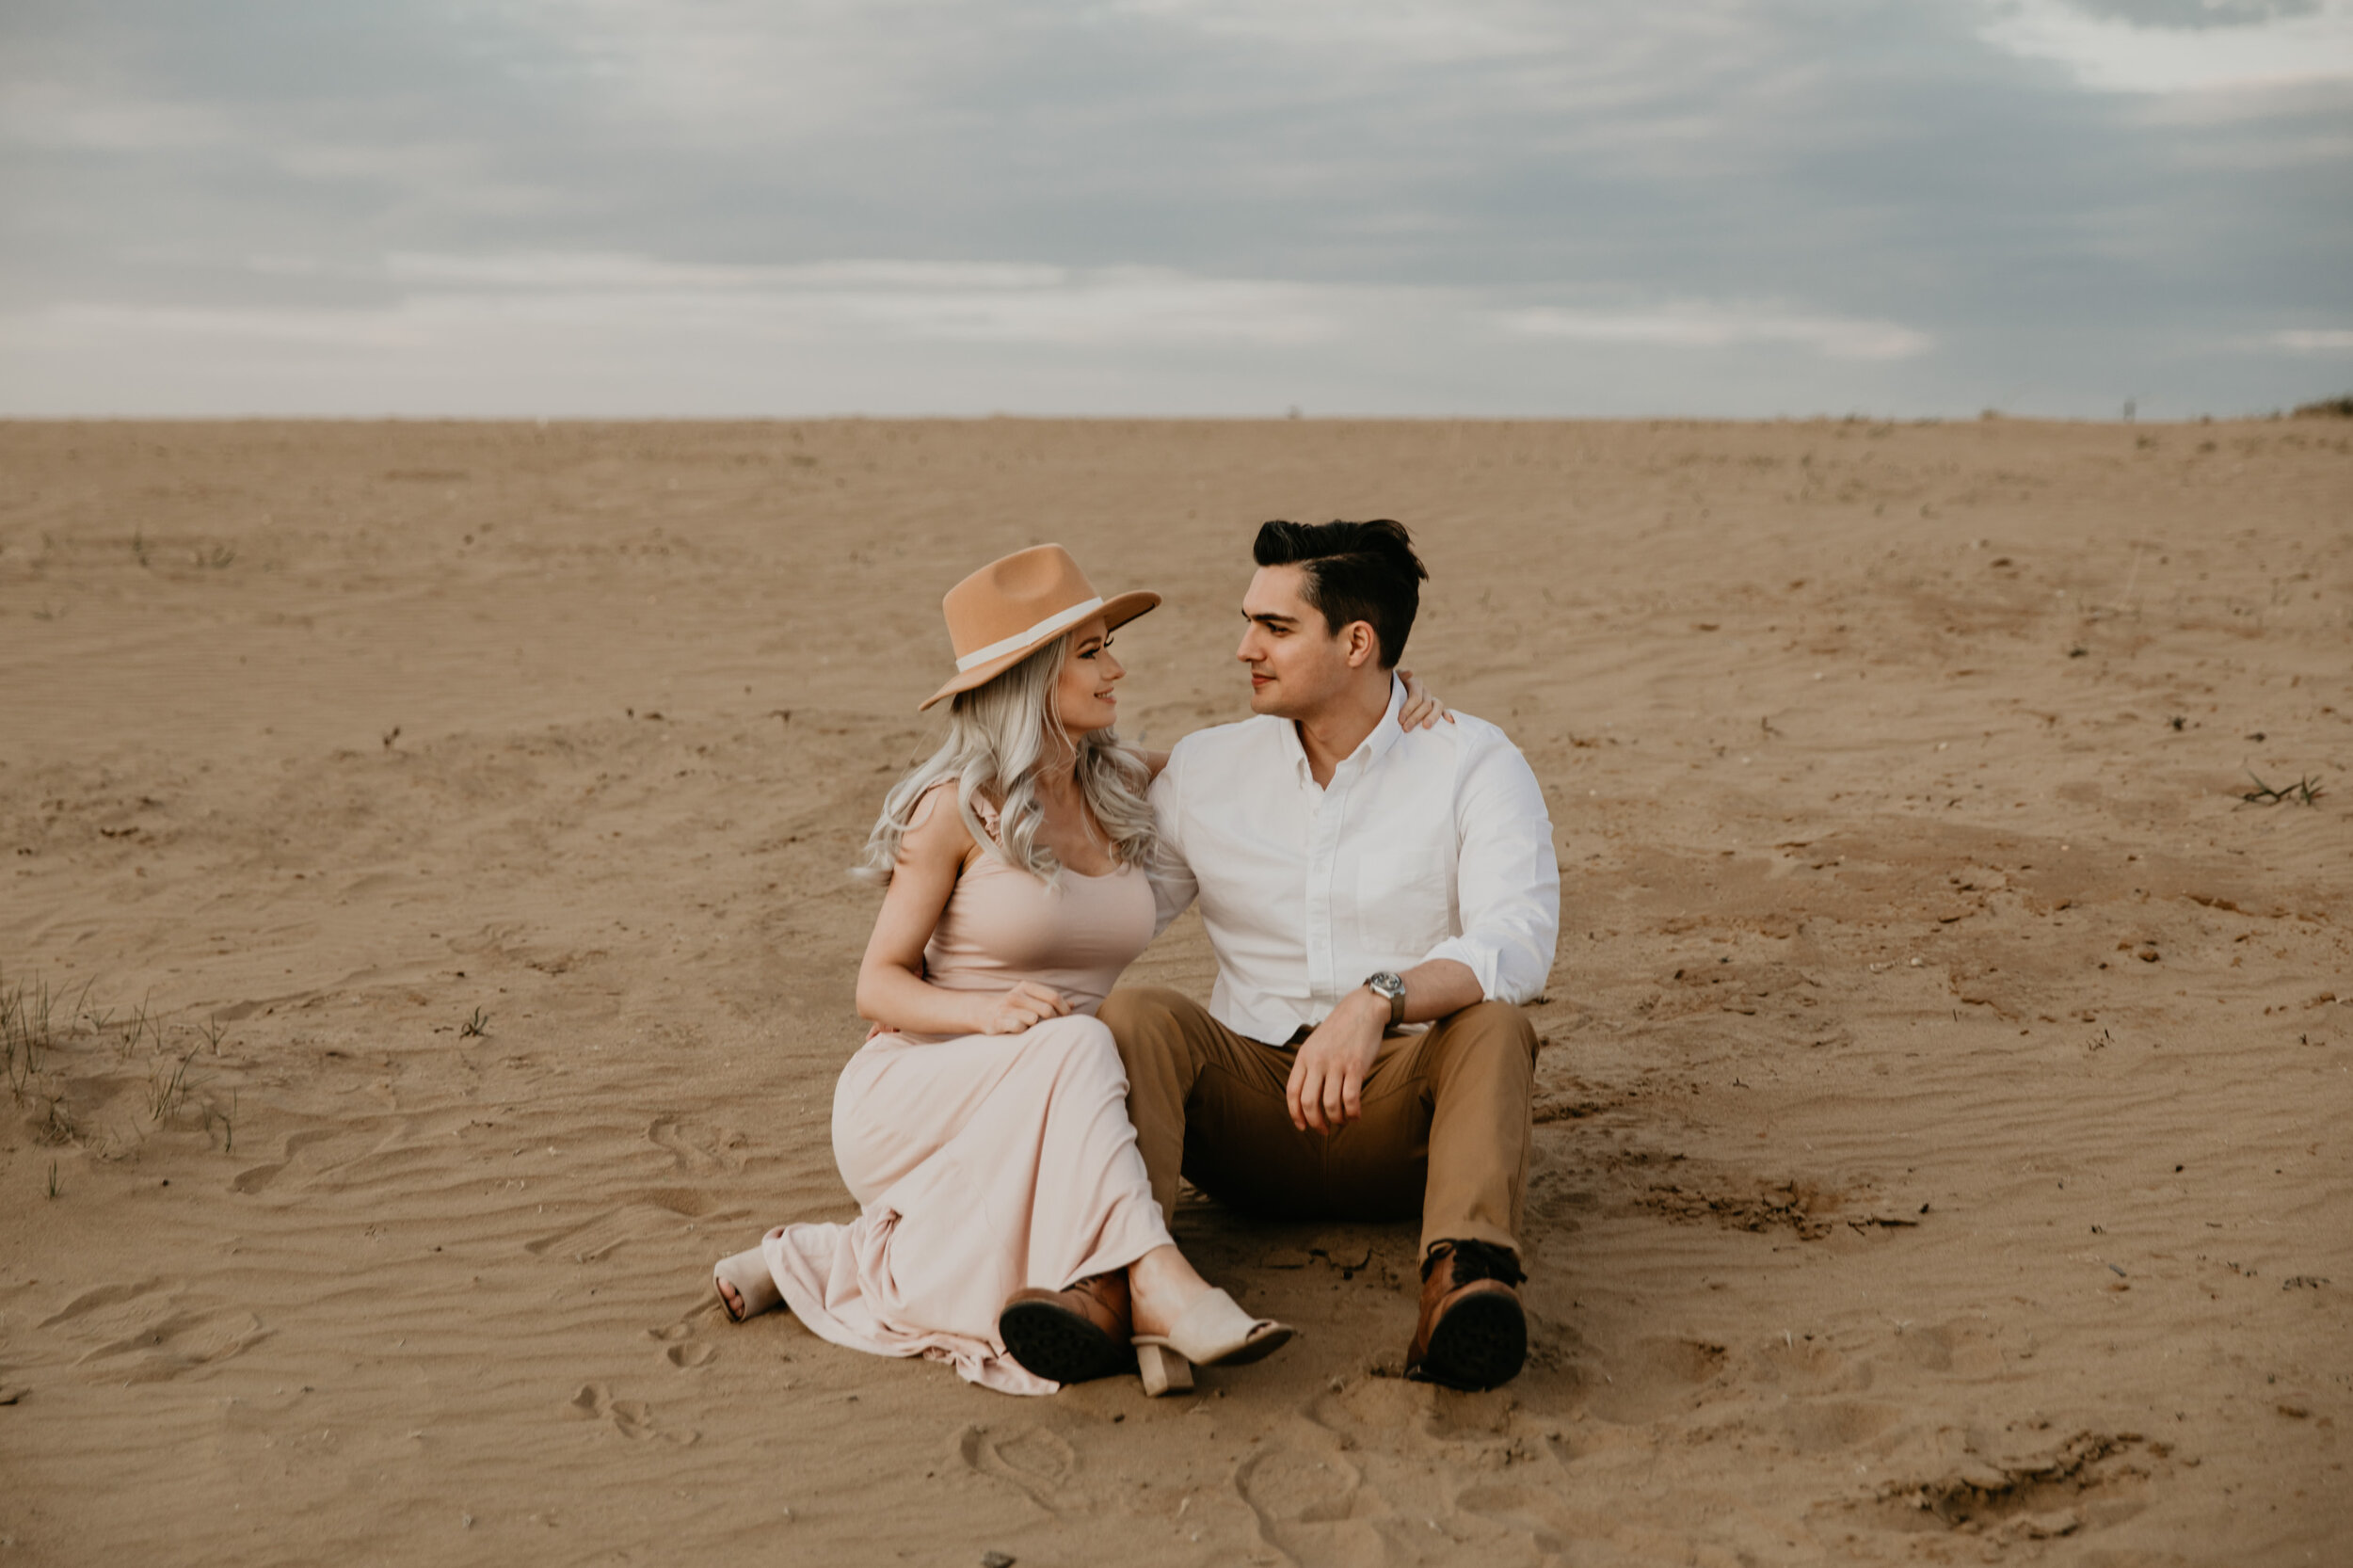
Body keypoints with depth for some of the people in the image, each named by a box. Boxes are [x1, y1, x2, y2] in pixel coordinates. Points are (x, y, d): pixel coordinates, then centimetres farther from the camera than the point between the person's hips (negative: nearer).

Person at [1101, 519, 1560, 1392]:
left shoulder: (1474, 763, 0)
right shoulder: (1203, 770, 11)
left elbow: (1515, 944, -16)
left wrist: (1378, 1001, -34)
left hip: (1404, 1108, -2)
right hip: (1251, 1104, 2)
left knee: (1491, 1026, -32)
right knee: (1138, 1016, -25)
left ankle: (1465, 1280, -56)